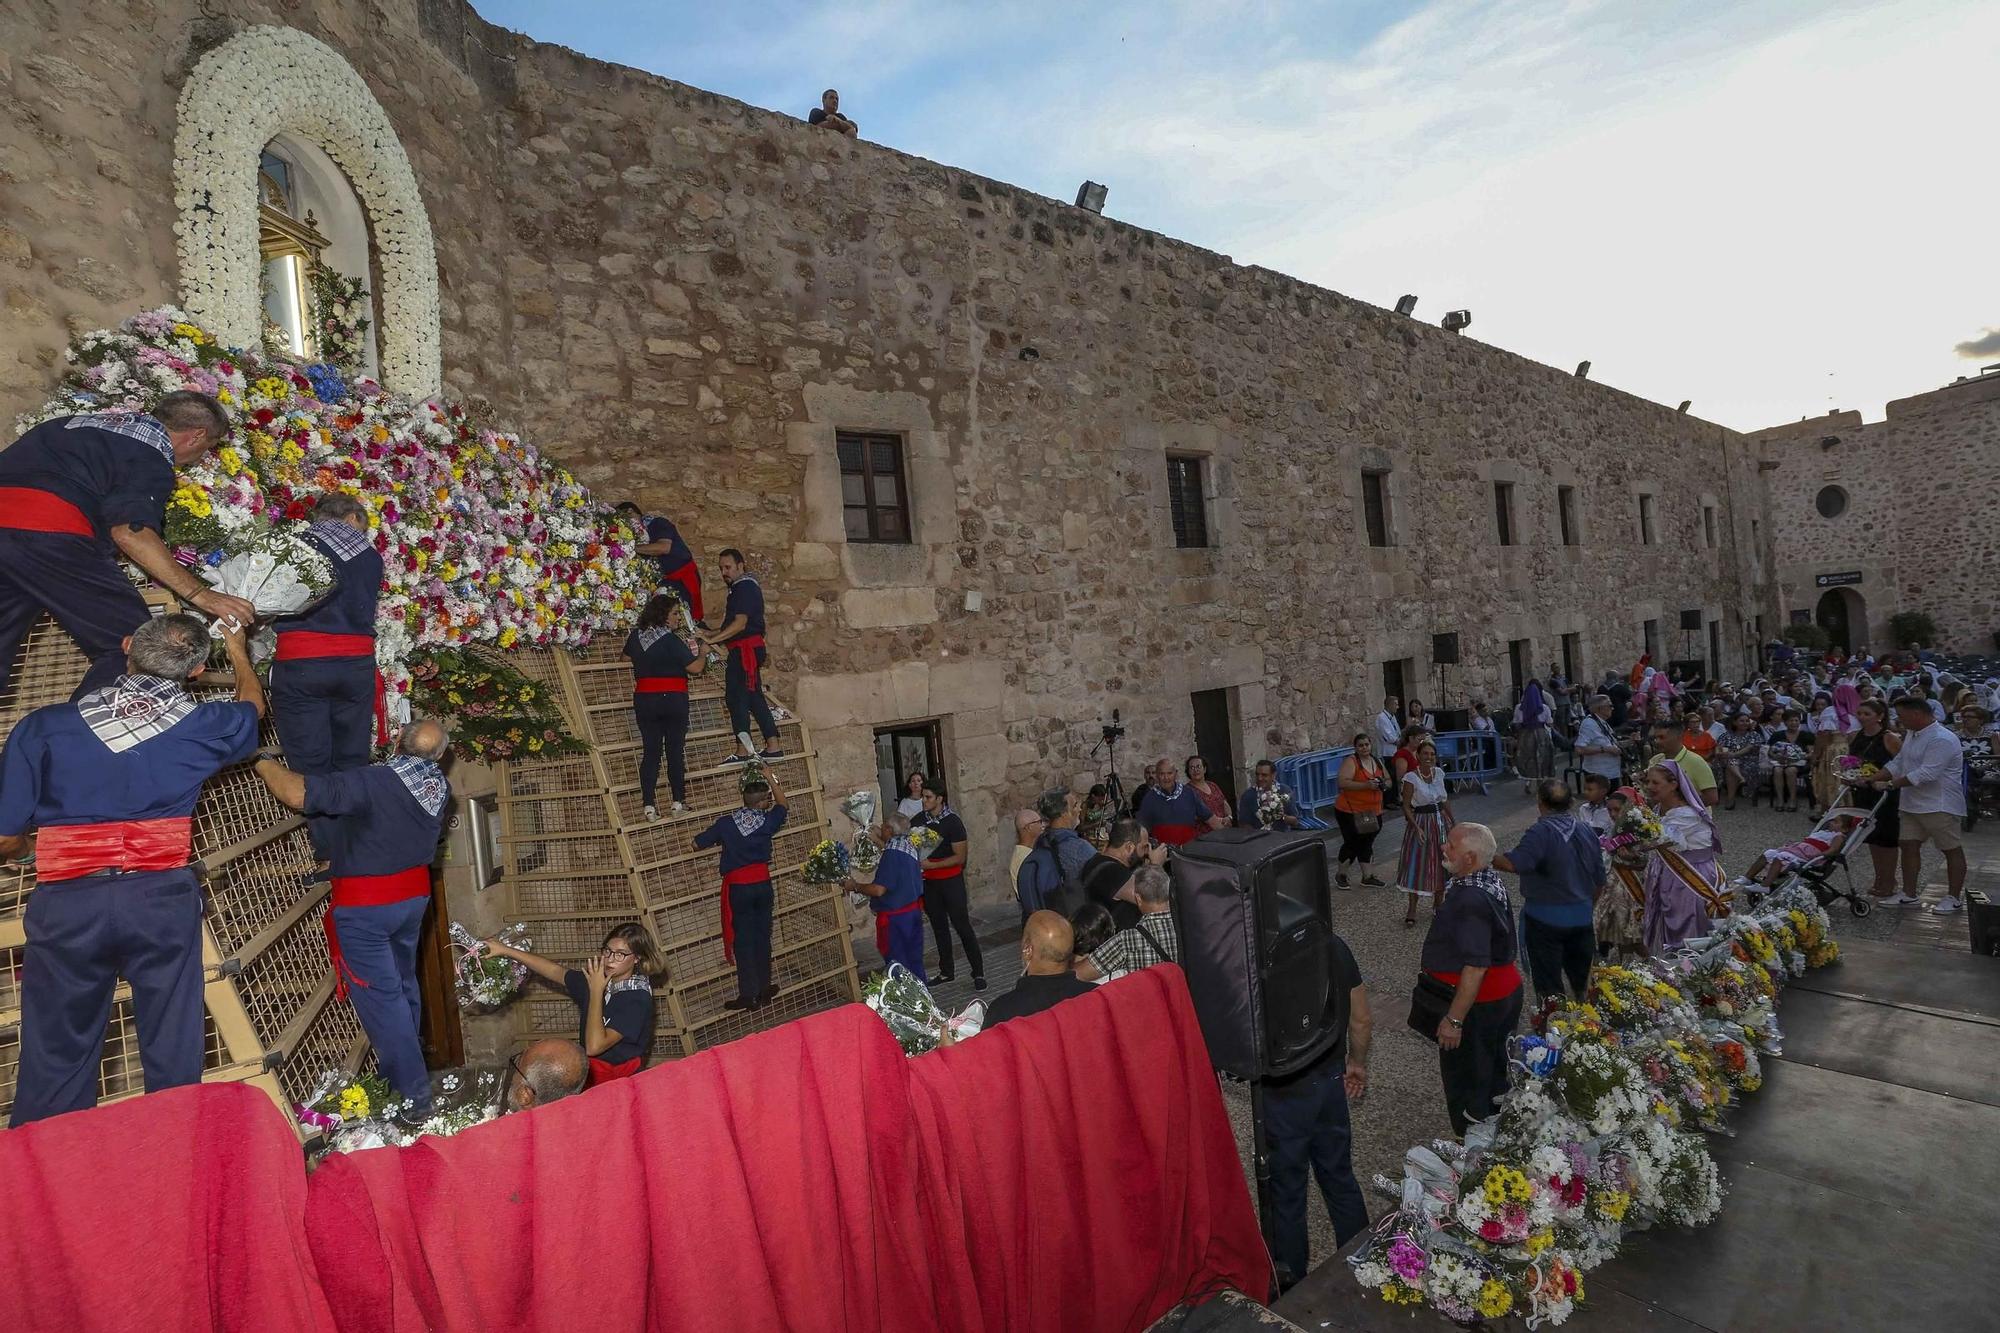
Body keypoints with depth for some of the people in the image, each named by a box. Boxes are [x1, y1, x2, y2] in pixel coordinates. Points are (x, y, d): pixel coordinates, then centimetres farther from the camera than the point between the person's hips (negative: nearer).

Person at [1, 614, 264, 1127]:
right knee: (173, 1056, 11)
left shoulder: (44, 725, 1)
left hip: (66, 904, 0)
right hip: (162, 898, 0)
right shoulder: (202, 724, 2)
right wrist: (237, 649, 45)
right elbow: (253, 704, 28)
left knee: (55, 1060, 14)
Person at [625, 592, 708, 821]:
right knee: (675, 750, 6)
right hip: (673, 699, -4)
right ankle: (678, 802, 11)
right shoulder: (670, 640, -15)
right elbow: (696, 668, -14)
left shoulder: (635, 636, 3)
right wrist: (703, 654, 4)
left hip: (644, 699, 5)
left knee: (650, 751, 7)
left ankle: (649, 806, 4)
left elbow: (628, 655, 24)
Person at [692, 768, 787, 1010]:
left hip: (737, 887, -2)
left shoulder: (725, 823, -8)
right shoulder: (767, 821, -5)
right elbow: (782, 802, 16)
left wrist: (718, 836, 20)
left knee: (743, 940, 3)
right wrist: (770, 778, 24)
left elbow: (697, 843, 3)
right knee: (762, 936, 12)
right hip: (762, 884, 2)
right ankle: (764, 989, 20)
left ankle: (748, 995, 5)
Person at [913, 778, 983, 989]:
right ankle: (947, 972, 27)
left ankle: (979, 973, 5)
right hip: (929, 883, 5)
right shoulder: (917, 821, 2)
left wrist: (931, 865, -19)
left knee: (962, 926, -3)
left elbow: (960, 857, -13)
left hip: (951, 881, -5)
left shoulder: (953, 821, -13)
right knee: (939, 927, 14)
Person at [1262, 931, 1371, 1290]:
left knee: (1287, 1192, 15)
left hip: (1284, 1094, -5)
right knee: (1340, 1178, 25)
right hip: (1331, 1082, 5)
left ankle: (1291, 1282, 33)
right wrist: (1358, 1063, 17)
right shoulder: (1335, 948, -10)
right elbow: (1362, 1020, 1)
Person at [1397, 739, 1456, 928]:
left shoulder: (1439, 773, 2)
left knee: (1440, 862, 12)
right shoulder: (1411, 777, -14)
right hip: (1421, 822, -6)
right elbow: (1406, 806, -13)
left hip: (1441, 821, 6)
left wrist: (1453, 822, 11)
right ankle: (1411, 909, 0)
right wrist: (1417, 828, -21)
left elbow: (1445, 800, 12)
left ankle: (1438, 902, 28)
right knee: (1417, 864, -5)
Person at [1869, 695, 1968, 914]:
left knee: (1952, 850, 5)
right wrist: (1873, 779, 4)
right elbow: (1897, 763, 15)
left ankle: (1955, 897, 14)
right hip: (1912, 803, 9)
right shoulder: (1911, 735, 10)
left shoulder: (1942, 740, -20)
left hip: (1940, 806, -9)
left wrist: (1890, 785, -24)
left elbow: (1926, 774, -26)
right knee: (1909, 846, 9)